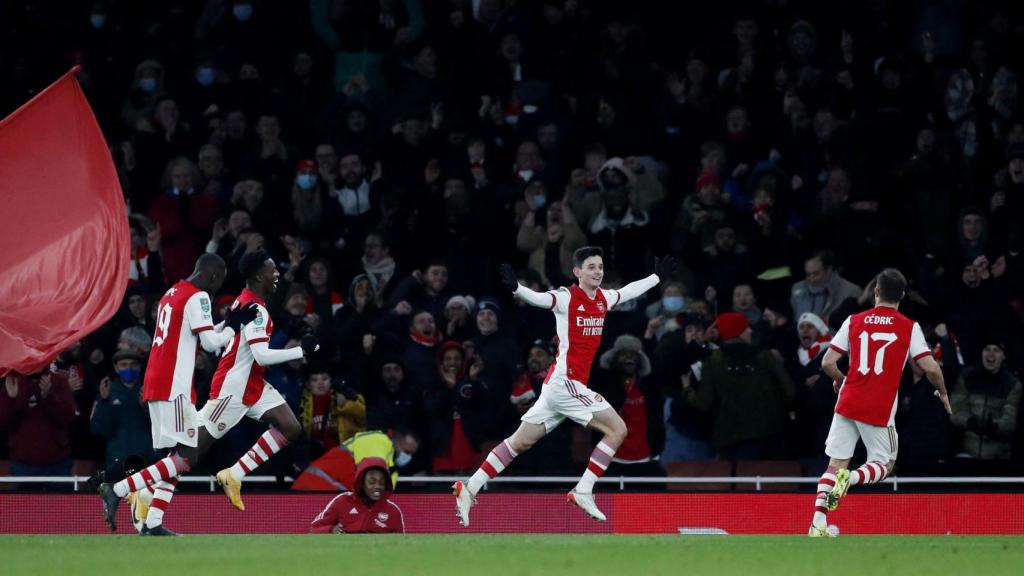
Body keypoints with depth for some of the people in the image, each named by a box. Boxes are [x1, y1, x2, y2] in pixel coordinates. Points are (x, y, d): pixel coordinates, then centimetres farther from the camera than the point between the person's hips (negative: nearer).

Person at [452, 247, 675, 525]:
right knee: (617, 430, -8)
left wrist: (658, 276, 44)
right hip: (565, 381, -8)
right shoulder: (566, 298, -11)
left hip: (562, 385, 8)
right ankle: (583, 491, -8)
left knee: (521, 442, 9)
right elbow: (539, 298, -30)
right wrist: (515, 288, -50)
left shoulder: (604, 299, 12)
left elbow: (629, 291, 33)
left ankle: (469, 489, 10)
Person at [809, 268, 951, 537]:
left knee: (836, 464, 8)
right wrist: (942, 392, 12)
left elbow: (828, 363, 4)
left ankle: (818, 524, -4)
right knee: (884, 465, 11)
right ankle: (851, 478, -21)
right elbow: (930, 368, -7)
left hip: (848, 403, 3)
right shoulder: (909, 328, -2)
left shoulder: (854, 321, 5)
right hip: (880, 411, -3)